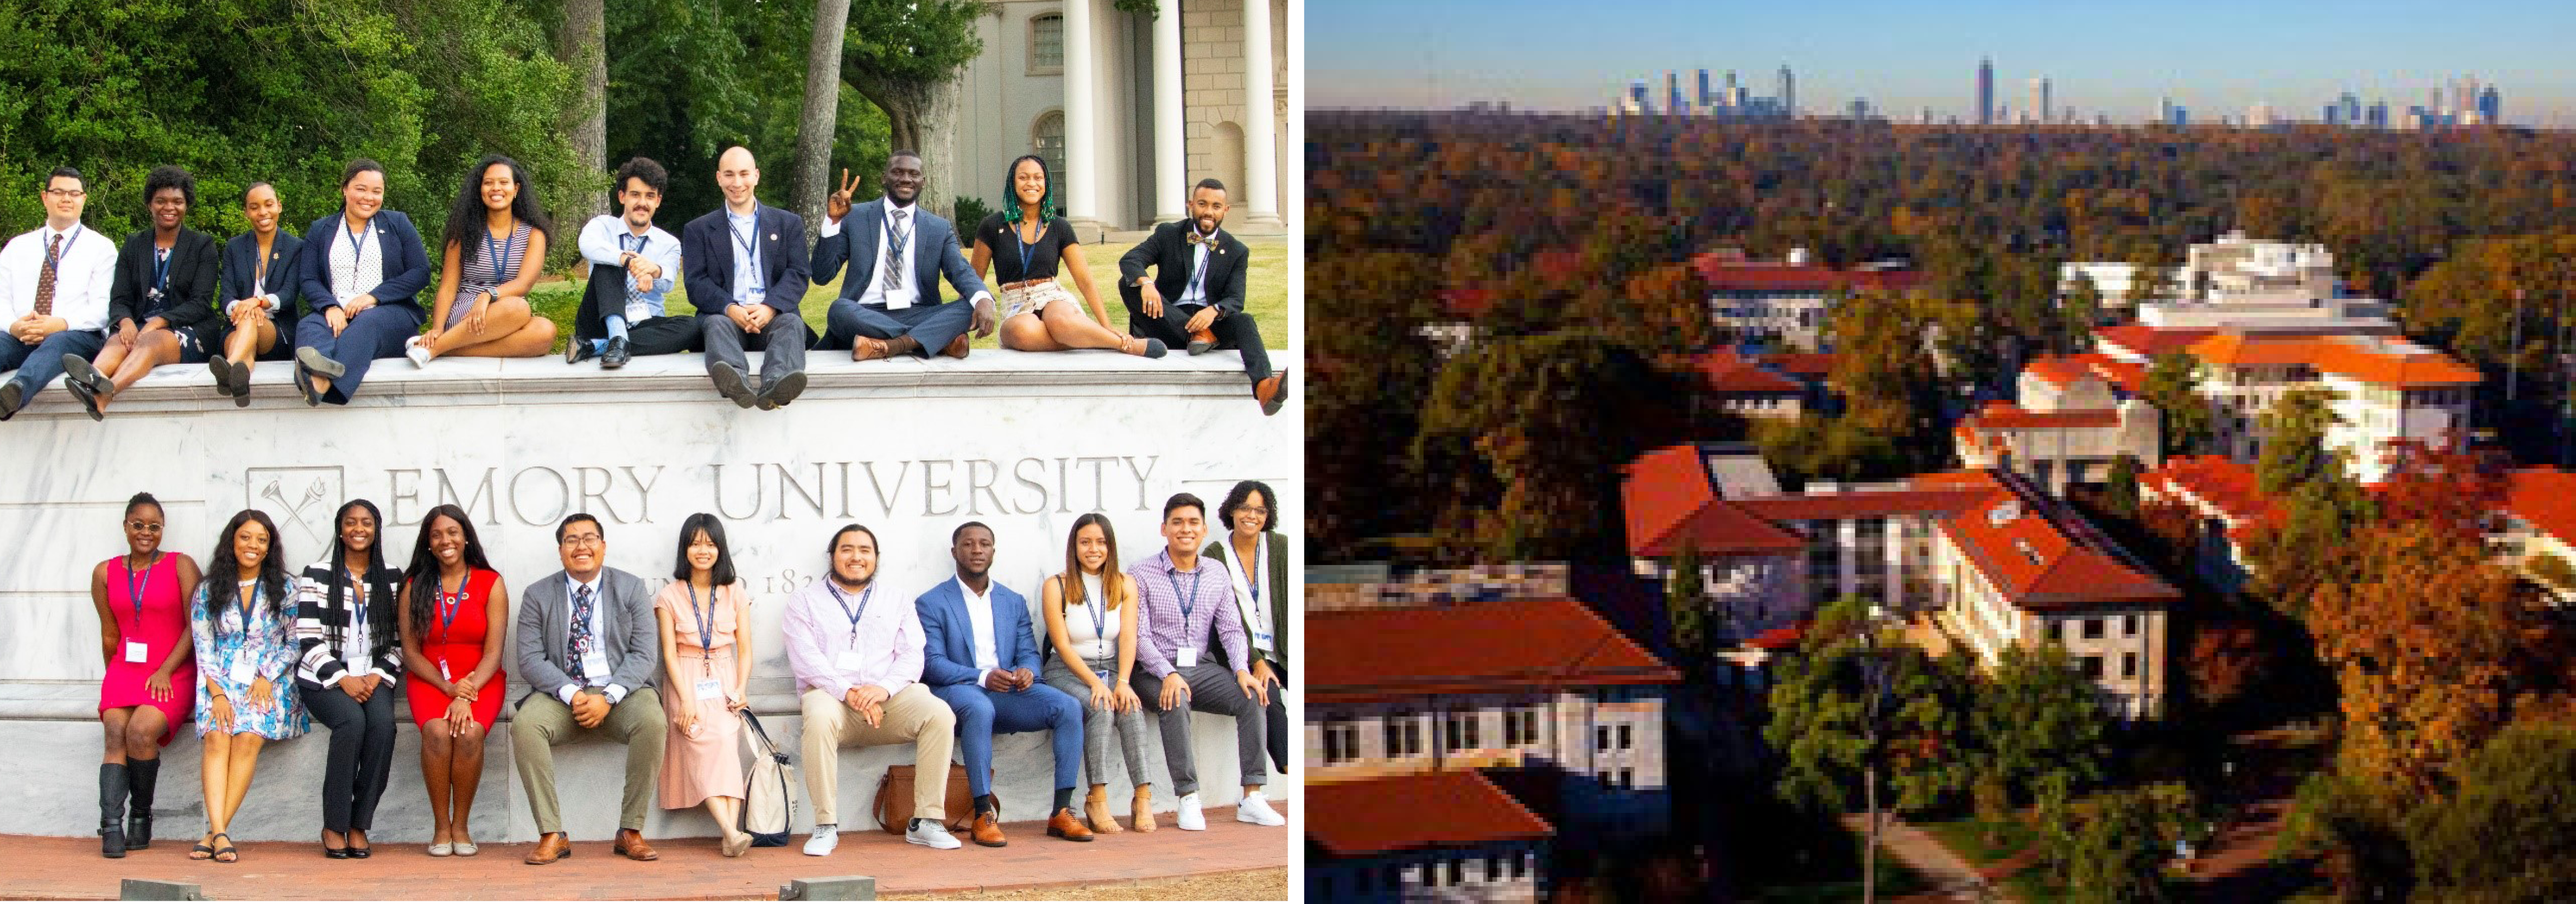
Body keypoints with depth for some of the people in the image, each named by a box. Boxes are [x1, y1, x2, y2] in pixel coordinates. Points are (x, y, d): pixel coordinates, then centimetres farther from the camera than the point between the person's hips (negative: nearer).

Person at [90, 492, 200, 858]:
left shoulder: (181, 566, 3)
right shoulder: (105, 573, 14)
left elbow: (196, 626, -3)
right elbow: (109, 635, 19)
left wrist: (165, 671, -10)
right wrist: (115, 678, 16)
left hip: (173, 674, -3)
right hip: (125, 670, 3)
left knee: (141, 730, -28)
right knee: (116, 733, -25)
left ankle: (141, 816, -10)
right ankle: (111, 827, -36)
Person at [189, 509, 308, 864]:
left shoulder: (284, 590, 9)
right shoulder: (208, 591, 10)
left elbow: (294, 643, 7)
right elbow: (204, 649, 5)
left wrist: (267, 678, -9)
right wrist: (217, 694, -9)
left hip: (269, 682, -1)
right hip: (221, 680, 1)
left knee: (248, 738, -27)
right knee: (217, 738, -26)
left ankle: (213, 834, -29)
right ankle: (220, 834, -36)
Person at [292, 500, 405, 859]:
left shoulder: (392, 580, 12)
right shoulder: (317, 575, 5)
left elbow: (399, 641, 9)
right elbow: (309, 640, -2)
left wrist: (377, 676, -9)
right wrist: (343, 679, -14)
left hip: (373, 677, 2)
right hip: (323, 678, -2)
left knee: (383, 722, -31)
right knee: (353, 720, -33)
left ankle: (360, 826, -22)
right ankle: (333, 827, -21)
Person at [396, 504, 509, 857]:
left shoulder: (491, 583, 3)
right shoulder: (415, 586, 9)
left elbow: (493, 652, -4)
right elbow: (410, 652, 4)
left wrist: (466, 695, -19)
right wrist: (449, 687, -13)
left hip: (481, 679, -1)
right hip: (429, 679, 1)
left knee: (470, 733, -32)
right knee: (437, 731, -31)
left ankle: (461, 825, -16)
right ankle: (441, 826, -18)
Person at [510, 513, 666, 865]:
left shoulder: (631, 589, 8)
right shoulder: (539, 595, 8)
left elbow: (644, 655, 0)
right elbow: (530, 659, -1)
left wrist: (608, 698, -16)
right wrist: (573, 695, -17)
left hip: (620, 693, 0)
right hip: (561, 694, 0)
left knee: (651, 721, -33)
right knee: (525, 724, -31)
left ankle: (630, 832, -22)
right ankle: (552, 835, -25)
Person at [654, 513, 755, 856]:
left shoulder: (735, 594, 13)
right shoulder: (670, 597, 7)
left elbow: (745, 649, 10)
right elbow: (670, 653, 0)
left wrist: (741, 690, -8)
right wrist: (686, 700, -12)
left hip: (724, 682, 1)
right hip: (688, 683, -1)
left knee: (727, 741, -26)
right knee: (704, 744, -26)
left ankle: (731, 833, -37)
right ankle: (732, 832, -40)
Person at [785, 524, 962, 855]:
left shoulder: (896, 602, 21)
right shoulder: (805, 601, 14)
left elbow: (912, 655, 7)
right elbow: (805, 657, -2)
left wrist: (884, 688, -14)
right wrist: (847, 692, -17)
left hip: (889, 697, 2)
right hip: (829, 694, -2)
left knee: (940, 714, -27)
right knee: (820, 719, -38)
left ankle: (926, 821, -20)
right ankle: (826, 826, -28)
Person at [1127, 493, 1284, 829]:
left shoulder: (1217, 574, 12)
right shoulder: (1141, 573, -3)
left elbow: (1231, 629, 8)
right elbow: (1138, 635, -10)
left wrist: (1242, 670, -11)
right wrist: (1168, 674, -24)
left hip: (1201, 669, 4)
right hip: (1155, 672, -4)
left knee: (1253, 696, -21)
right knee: (1176, 704, -36)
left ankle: (1252, 798, -20)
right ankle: (1188, 800, -32)